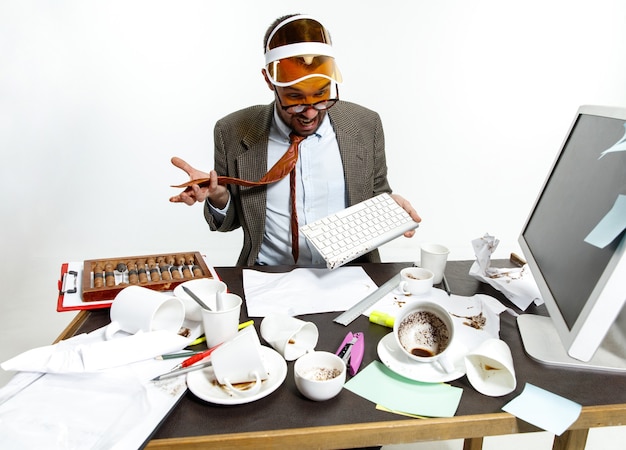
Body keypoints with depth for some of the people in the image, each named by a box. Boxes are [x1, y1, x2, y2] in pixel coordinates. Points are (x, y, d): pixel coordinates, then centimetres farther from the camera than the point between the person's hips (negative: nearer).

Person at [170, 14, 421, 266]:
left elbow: (375, 198, 10)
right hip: (270, 276, -1)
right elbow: (230, 220, 6)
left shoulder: (366, 125, -2)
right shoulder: (233, 133, -5)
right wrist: (218, 197, -14)